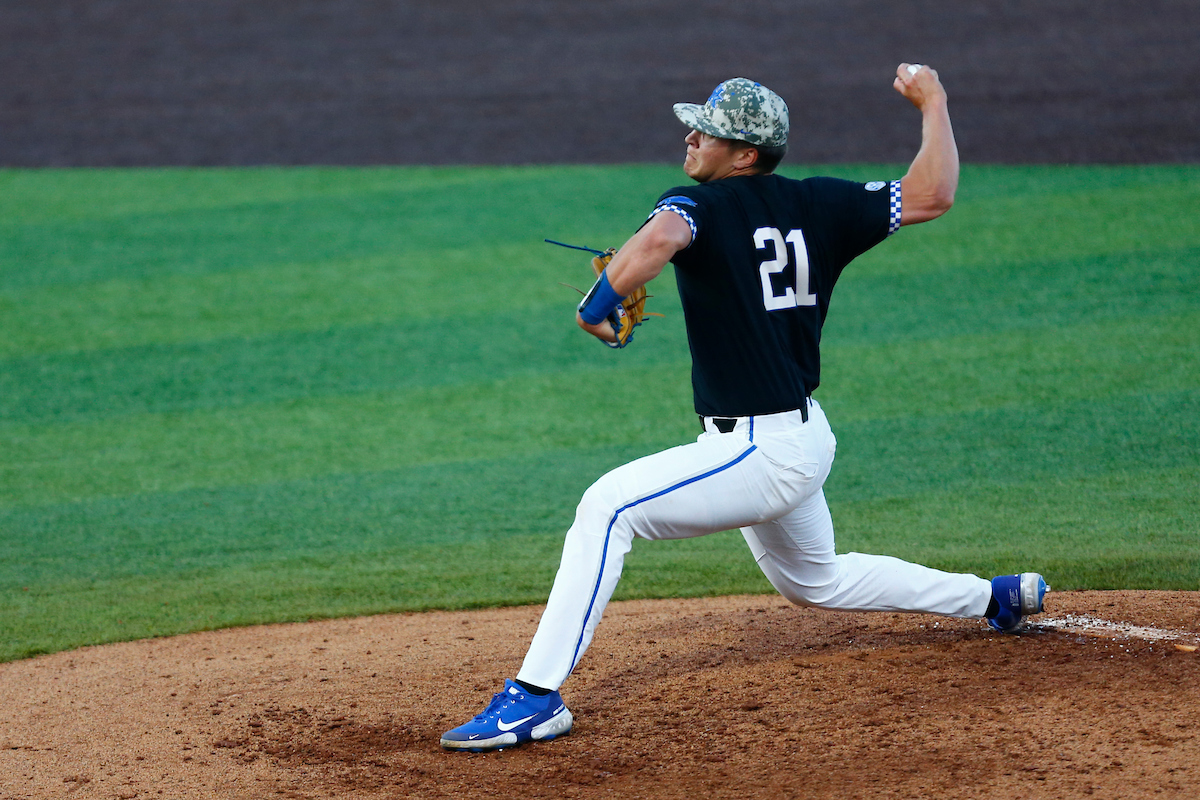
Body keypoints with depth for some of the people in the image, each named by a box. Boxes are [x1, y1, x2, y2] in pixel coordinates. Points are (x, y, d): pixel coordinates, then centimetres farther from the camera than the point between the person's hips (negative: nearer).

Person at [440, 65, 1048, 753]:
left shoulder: (699, 205, -13)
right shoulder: (820, 206, 6)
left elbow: (661, 238, -37)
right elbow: (933, 195, 7)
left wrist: (596, 307, -23)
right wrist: (932, 103, 21)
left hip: (760, 452, -9)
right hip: (806, 440, 9)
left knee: (608, 506, -17)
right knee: (813, 580, 33)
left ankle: (537, 696, -25)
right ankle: (997, 598, 43)